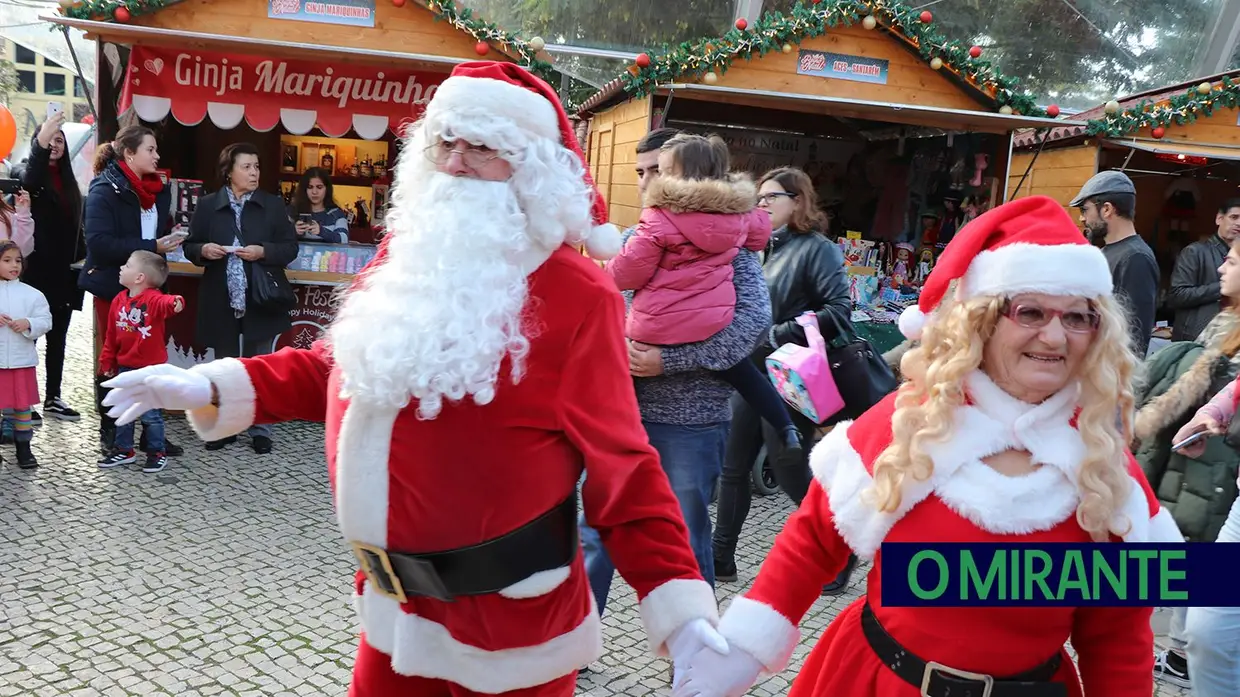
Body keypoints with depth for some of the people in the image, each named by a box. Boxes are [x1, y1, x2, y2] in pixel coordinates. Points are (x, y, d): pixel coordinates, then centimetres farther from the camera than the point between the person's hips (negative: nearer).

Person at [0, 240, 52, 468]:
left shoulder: (31, 294, 1)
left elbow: (45, 321, 0)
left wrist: (28, 324, -17)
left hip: (22, 359, 1)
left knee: (23, 404, 9)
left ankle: (24, 448, 20)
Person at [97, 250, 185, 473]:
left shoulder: (153, 299, -16)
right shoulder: (119, 300, 3)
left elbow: (165, 304, -41)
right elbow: (110, 336, 10)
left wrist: (175, 302, -64)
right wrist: (106, 362, 13)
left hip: (151, 369, -6)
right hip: (125, 367, 6)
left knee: (150, 414, 2)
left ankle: (157, 453, 16)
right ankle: (124, 450, 29)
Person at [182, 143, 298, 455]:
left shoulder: (273, 204, 1)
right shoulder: (207, 205, 2)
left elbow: (290, 247, -1)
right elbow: (190, 246, 8)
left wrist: (263, 251, -17)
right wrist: (203, 250, -14)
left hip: (261, 300, -1)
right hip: (221, 301, 1)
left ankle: (260, 429, 17)